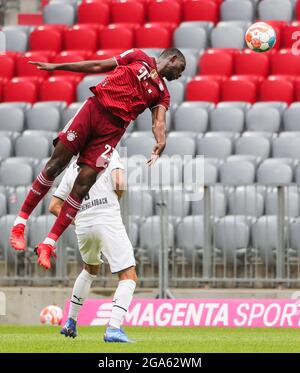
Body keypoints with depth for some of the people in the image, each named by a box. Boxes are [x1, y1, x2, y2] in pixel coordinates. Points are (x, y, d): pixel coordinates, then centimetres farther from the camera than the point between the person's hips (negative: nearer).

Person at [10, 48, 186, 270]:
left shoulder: (162, 94, 17)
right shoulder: (138, 57, 12)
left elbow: (159, 121, 2)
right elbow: (97, 67, 14)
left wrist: (160, 144, -20)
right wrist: (57, 67, 11)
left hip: (113, 129, 2)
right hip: (95, 108, -2)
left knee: (82, 187, -8)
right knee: (56, 165, -5)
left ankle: (48, 244, -3)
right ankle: (20, 223, 7)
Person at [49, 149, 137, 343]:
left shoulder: (72, 169, 21)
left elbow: (54, 206, 18)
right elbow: (119, 183, -10)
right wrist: (115, 200, 10)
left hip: (82, 225, 6)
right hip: (108, 221, -6)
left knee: (91, 269, 32)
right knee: (129, 276, -5)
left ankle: (70, 322, 34)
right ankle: (114, 328, -22)